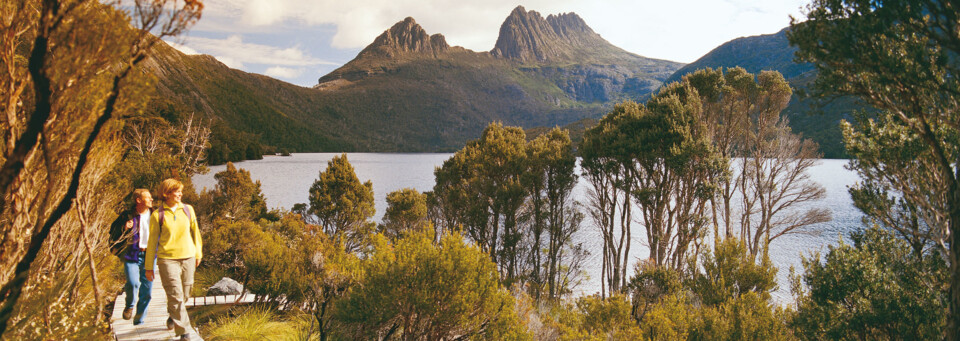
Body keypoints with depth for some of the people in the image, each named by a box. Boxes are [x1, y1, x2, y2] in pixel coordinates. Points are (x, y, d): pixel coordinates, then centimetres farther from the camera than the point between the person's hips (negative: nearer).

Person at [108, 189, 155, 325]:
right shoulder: (128, 215, -1)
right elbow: (113, 235, 1)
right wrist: (124, 228, -17)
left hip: (149, 256, 3)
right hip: (132, 256, -3)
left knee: (147, 290, 3)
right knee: (133, 283, -22)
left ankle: (139, 319, 19)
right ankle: (129, 305, 10)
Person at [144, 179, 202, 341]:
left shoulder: (188, 210, 6)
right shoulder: (158, 215, -3)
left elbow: (195, 232, 16)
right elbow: (152, 242, 2)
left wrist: (198, 253, 16)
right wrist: (149, 267, 3)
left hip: (188, 257, 4)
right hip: (167, 259, -3)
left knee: (184, 295, 12)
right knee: (175, 296, -8)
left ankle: (173, 317, 41)